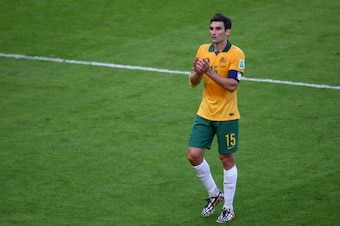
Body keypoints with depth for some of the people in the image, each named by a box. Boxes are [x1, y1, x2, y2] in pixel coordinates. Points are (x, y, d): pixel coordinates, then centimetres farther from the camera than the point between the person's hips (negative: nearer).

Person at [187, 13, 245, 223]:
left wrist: (210, 72, -30)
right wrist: (197, 72, -16)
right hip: (205, 114, 5)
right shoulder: (203, 50, 4)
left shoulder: (236, 54, -13)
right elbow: (193, 82, 6)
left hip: (226, 116, -5)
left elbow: (231, 85, -23)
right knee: (194, 155, -1)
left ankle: (228, 208, 15)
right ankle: (214, 194, 21)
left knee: (227, 160, 4)